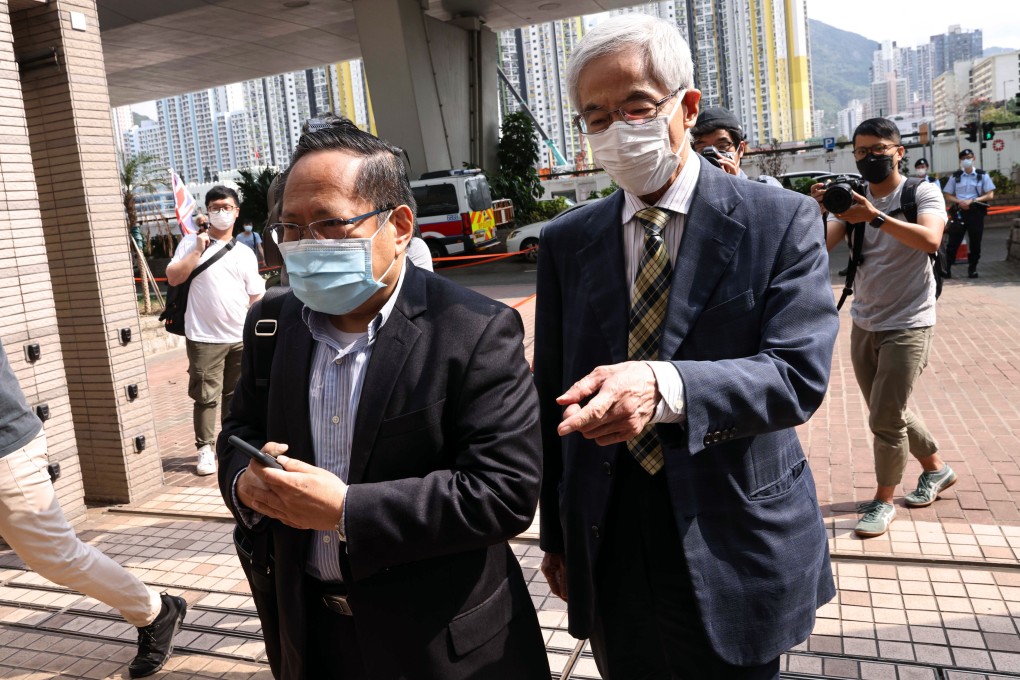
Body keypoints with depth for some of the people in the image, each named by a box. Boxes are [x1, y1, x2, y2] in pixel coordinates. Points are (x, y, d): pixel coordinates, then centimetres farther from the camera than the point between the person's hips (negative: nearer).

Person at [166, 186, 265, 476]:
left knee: (236, 395, 13)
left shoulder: (245, 252, 10)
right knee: (206, 396, -1)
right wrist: (198, 250, -11)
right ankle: (205, 448, 10)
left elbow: (256, 297, 10)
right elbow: (173, 278, -7)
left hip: (242, 338, 3)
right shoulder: (191, 242, 3)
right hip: (204, 338, -3)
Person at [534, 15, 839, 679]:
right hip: (608, 544, 3)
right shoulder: (566, 241, 2)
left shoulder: (780, 220, -7)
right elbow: (552, 394, 4)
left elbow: (801, 373, -17)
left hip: (733, 548, -2)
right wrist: (556, 535, 8)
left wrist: (663, 388, -35)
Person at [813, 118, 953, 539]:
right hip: (864, 325, 6)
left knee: (885, 419, -6)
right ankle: (936, 468, 40)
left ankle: (884, 501, 13)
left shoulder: (923, 193, -7)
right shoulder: (852, 198, 5)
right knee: (888, 412, 17)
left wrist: (875, 217, -38)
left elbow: (930, 239, -28)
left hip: (908, 324, -6)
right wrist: (818, 210, -26)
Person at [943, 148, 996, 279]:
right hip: (959, 212, 0)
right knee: (953, 241, -4)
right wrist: (960, 202, -13)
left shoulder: (982, 175, 4)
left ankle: (972, 268, 14)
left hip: (976, 212, 0)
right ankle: (947, 267, -2)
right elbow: (948, 196, 6)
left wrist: (972, 201, -14)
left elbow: (990, 195, 0)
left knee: (975, 242, 5)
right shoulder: (955, 176, 6)